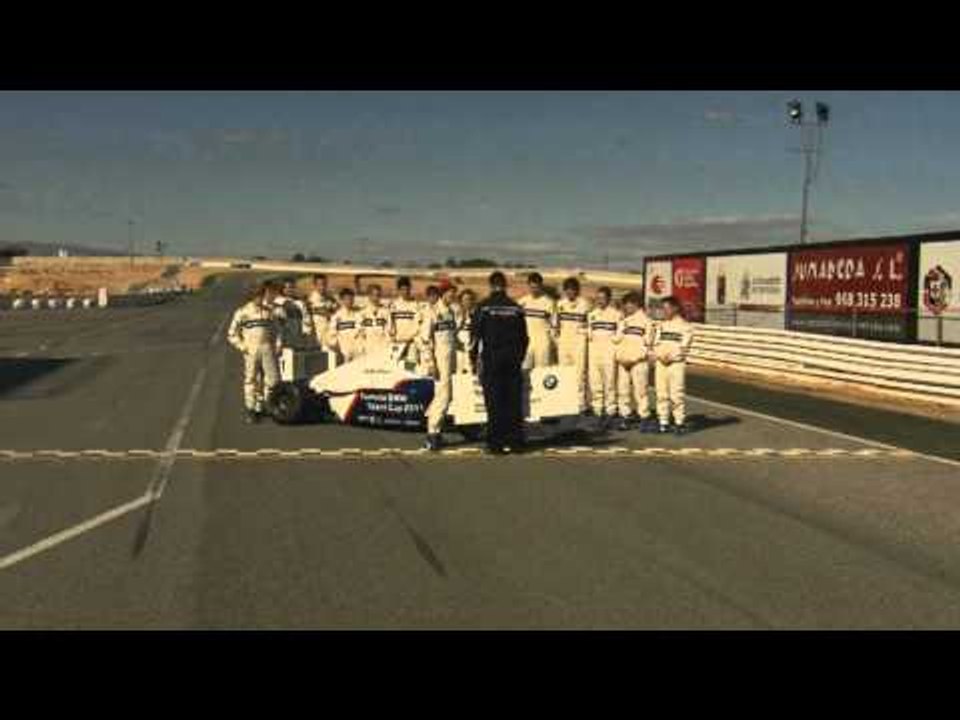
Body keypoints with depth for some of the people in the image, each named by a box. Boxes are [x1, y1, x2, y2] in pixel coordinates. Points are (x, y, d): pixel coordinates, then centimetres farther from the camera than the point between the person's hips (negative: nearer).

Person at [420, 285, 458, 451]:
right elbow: (425, 338, -13)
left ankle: (434, 430, 20)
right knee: (443, 395, -9)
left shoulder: (448, 310, 15)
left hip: (449, 356, 8)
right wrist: (430, 363, -17)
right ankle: (432, 433, -2)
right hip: (440, 358, -8)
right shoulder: (431, 311, -9)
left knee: (442, 394, 11)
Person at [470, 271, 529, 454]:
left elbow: (476, 336, -4)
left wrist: (473, 359, 5)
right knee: (514, 402, 7)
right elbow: (524, 337, 11)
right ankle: (515, 441, 9)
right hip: (513, 360, 3)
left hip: (491, 359, -3)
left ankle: (496, 443, 0)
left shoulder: (483, 307, -4)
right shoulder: (516, 308, 7)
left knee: (494, 403, -1)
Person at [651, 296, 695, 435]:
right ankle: (663, 422, 11)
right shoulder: (660, 325, 17)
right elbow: (656, 344, 11)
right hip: (660, 363, 5)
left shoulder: (685, 326, 0)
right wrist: (658, 354, -9)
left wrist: (671, 355, -19)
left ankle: (680, 422, 2)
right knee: (661, 394, 5)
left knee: (677, 393, -7)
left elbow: (683, 347, -7)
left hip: (676, 364, -5)